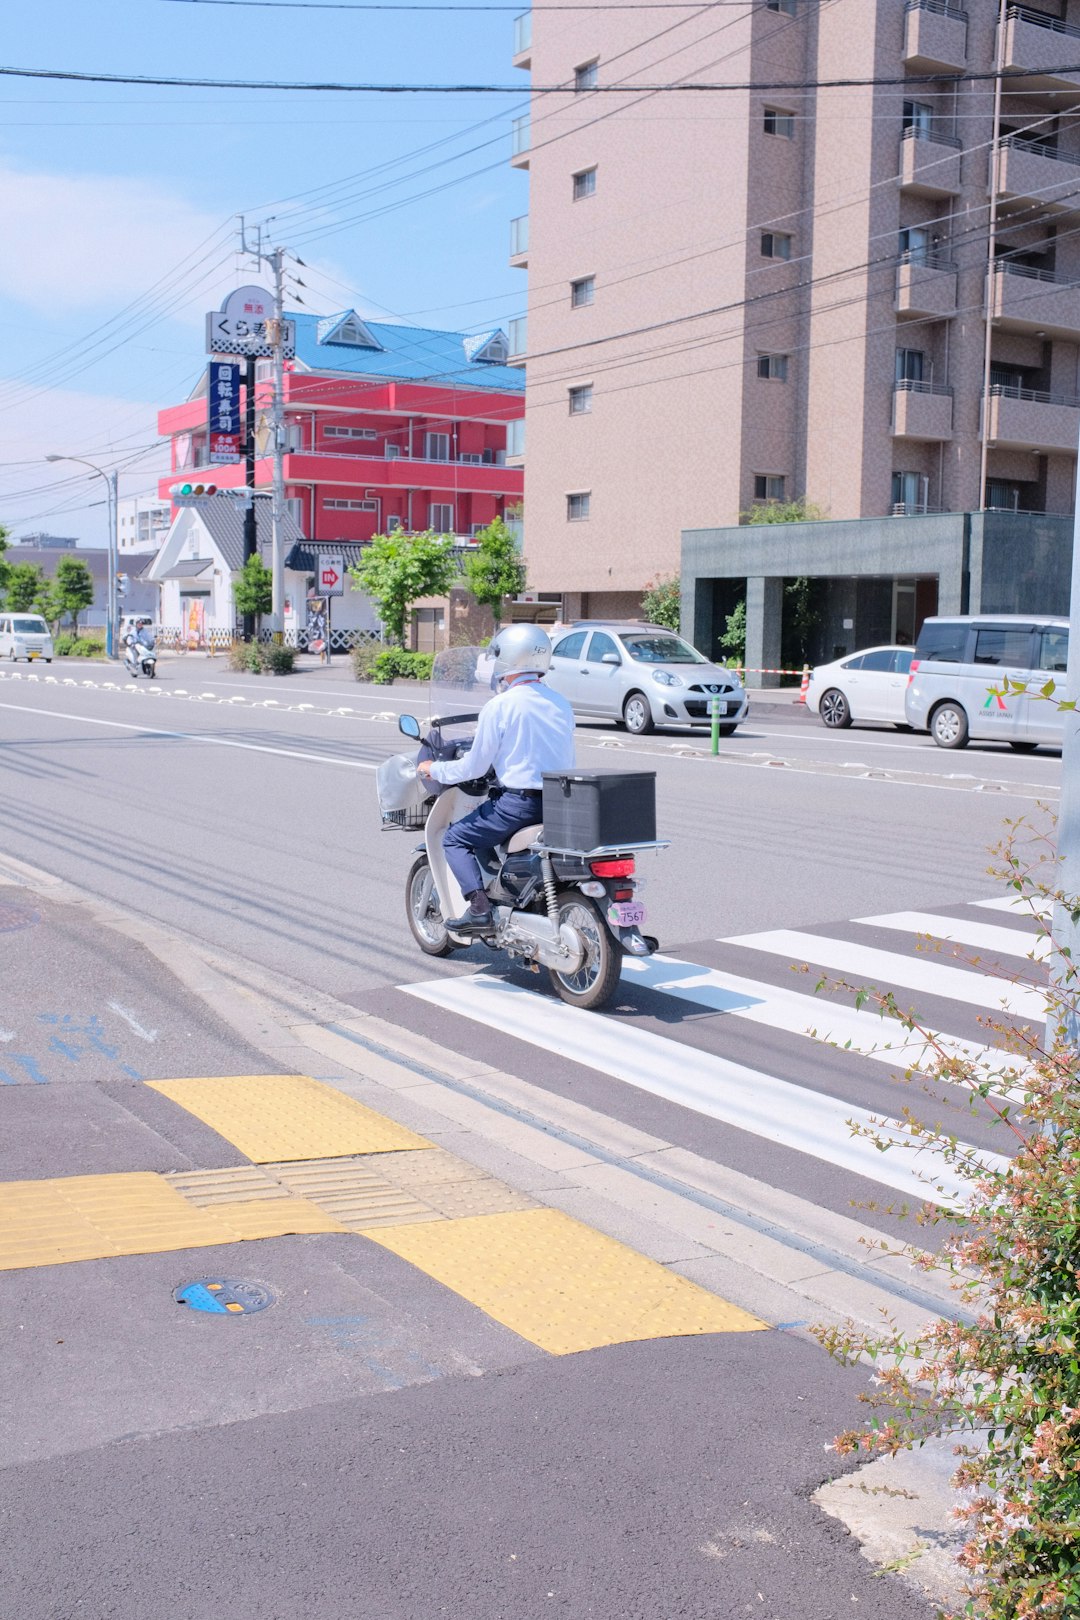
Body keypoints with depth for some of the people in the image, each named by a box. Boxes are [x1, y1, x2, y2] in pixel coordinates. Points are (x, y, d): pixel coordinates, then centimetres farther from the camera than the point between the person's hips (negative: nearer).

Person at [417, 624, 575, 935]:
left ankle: (479, 908, -10)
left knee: (455, 839, 7)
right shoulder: (561, 704, 9)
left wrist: (433, 769, 10)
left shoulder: (500, 706, -10)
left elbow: (474, 767, -7)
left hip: (519, 801, -7)